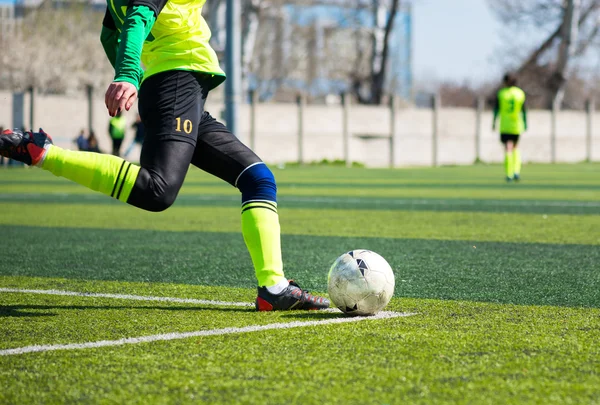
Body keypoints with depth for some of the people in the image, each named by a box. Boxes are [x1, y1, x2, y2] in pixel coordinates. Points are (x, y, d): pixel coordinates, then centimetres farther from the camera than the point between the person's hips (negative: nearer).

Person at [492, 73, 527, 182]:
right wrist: (525, 124, 10)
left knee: (508, 148, -2)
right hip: (517, 125, 2)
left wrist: (494, 123, 4)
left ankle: (509, 174, -7)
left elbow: (496, 109, -2)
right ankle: (516, 171, 5)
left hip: (504, 125, -2)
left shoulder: (501, 93, -2)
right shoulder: (520, 93, 3)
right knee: (515, 147, 19)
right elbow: (523, 110, 3)